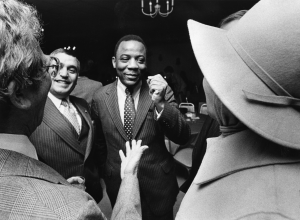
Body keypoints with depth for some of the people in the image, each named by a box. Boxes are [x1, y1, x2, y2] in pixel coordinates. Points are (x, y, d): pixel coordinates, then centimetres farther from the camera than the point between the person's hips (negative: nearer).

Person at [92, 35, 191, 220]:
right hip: (118, 184, 2)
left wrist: (160, 103, -31)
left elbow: (183, 138, -18)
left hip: (158, 184, -1)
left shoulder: (162, 91, -11)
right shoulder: (100, 98, -6)